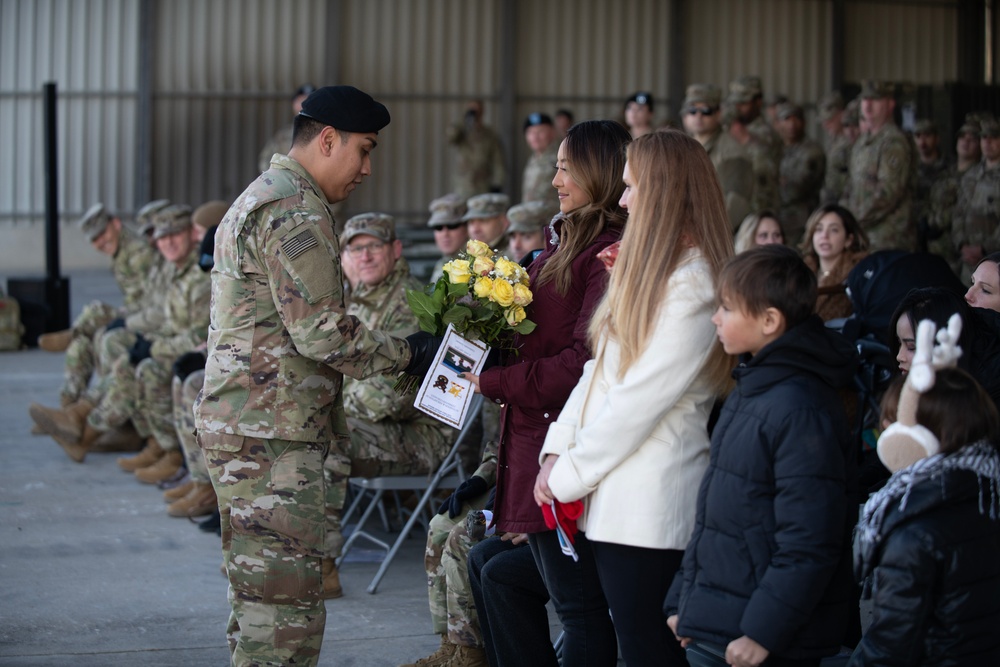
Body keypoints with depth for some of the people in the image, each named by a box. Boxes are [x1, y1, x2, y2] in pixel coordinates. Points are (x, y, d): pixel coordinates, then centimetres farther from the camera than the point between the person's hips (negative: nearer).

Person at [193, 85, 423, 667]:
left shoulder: (260, 199, 22)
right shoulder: (295, 212, -14)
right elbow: (322, 333, -19)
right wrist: (405, 355, -7)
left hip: (238, 424, 11)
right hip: (271, 436, -11)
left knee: (261, 598, 16)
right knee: (286, 604, -10)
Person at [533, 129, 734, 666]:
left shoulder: (693, 287, -15)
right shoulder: (645, 271, 17)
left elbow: (639, 402, -17)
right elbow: (599, 368, 16)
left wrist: (569, 475, -10)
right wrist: (558, 452, 6)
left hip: (648, 511, -9)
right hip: (608, 498, 10)